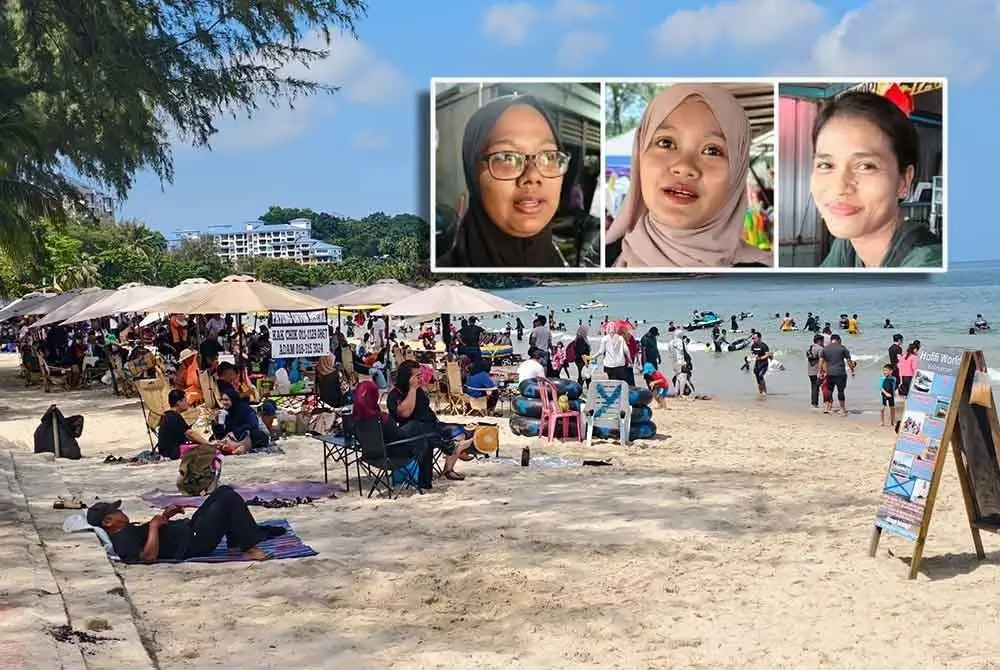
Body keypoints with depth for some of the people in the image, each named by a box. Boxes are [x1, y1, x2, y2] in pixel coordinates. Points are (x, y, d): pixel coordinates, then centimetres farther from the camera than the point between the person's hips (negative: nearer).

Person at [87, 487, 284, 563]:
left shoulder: (127, 530, 15)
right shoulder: (122, 539, -16)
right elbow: (149, 555, -29)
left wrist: (165, 515, 11)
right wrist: (154, 526, -23)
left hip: (189, 528, 11)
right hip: (192, 544, -11)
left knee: (224, 492, 12)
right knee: (230, 499, -20)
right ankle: (249, 547, -14)